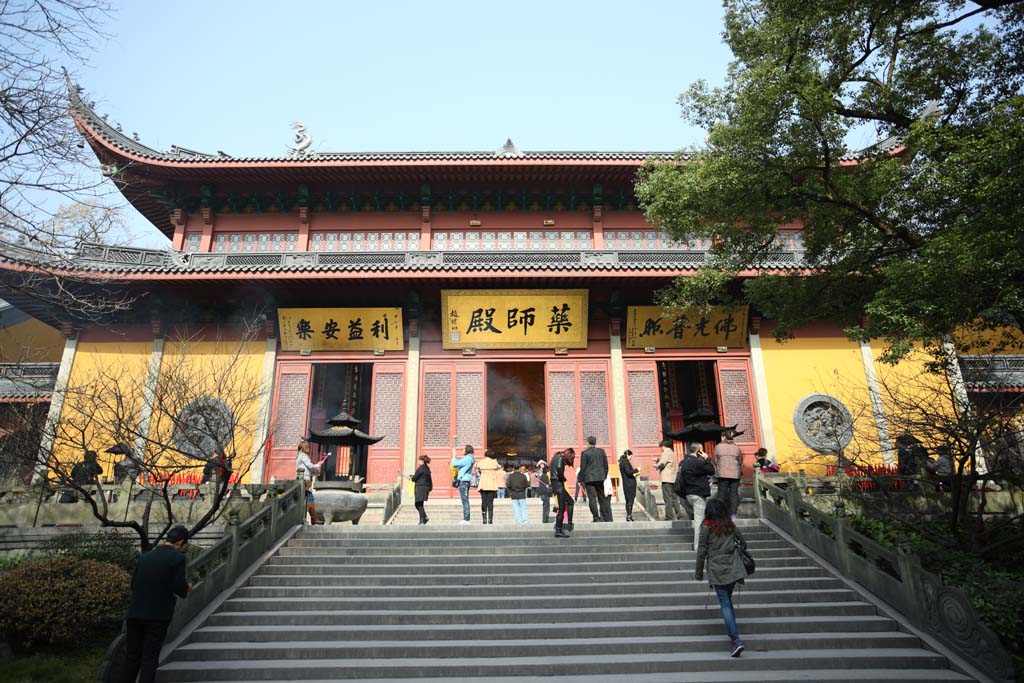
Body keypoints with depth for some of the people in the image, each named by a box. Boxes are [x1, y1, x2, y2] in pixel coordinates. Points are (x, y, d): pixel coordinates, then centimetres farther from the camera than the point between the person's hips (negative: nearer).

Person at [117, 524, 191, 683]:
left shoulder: (145, 556, 8)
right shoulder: (177, 557, -9)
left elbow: (133, 584, 11)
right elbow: (179, 587, -13)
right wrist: (187, 587, 8)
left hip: (135, 613, 5)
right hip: (158, 615, -5)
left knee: (132, 657, 14)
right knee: (150, 658, 4)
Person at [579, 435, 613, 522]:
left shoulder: (584, 453, -5)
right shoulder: (601, 451, 6)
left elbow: (582, 468, -6)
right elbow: (606, 465, 9)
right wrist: (605, 476, 19)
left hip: (589, 478, -4)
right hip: (600, 478, 4)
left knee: (592, 499, -2)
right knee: (603, 498, 11)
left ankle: (597, 518, -7)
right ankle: (607, 518, 11)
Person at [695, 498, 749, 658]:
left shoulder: (706, 527, -6)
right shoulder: (730, 524, 6)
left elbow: (701, 550, -5)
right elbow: (742, 541, 16)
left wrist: (699, 571, 5)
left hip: (716, 570, -4)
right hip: (733, 569, 4)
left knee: (725, 604, -3)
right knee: (728, 600, 19)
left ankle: (736, 639, -13)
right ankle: (732, 631, 23)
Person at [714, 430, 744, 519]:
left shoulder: (718, 447, 0)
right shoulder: (737, 448, 7)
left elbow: (715, 461, 3)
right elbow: (741, 462, 12)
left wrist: (716, 470, 18)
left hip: (723, 474, -2)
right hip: (735, 474, 2)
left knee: (722, 493, 2)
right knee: (734, 493, 4)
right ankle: (733, 514, 3)